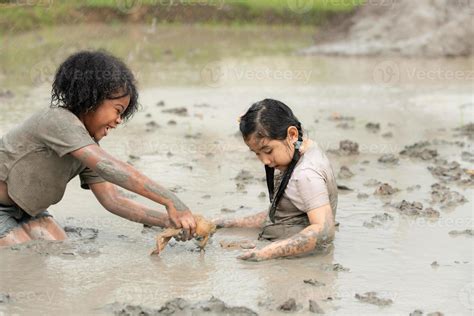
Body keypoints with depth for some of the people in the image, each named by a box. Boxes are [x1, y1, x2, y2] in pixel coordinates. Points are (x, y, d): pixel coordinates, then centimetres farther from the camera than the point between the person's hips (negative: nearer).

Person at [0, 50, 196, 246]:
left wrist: (167, 221, -17)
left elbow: (112, 200, -4)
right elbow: (108, 168, -40)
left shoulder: (89, 145, 0)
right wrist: (171, 201, -44)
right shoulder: (59, 121, -28)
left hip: (24, 208, 9)